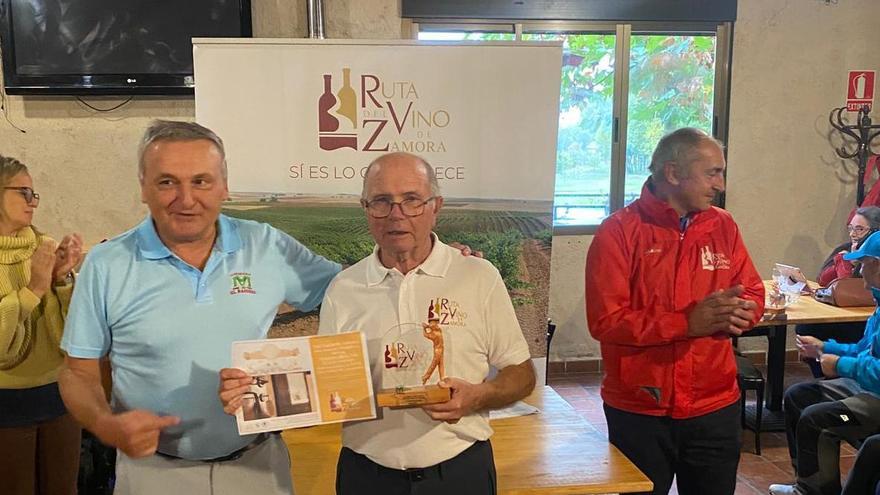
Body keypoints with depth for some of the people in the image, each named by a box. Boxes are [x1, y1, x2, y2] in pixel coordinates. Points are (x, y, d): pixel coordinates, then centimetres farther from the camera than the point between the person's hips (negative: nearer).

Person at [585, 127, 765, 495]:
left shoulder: (724, 226, 4)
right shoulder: (618, 231, -12)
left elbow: (753, 294, 10)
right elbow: (605, 321, -18)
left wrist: (738, 312, -15)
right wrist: (688, 323, -24)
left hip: (715, 407, 4)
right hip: (638, 412, -4)